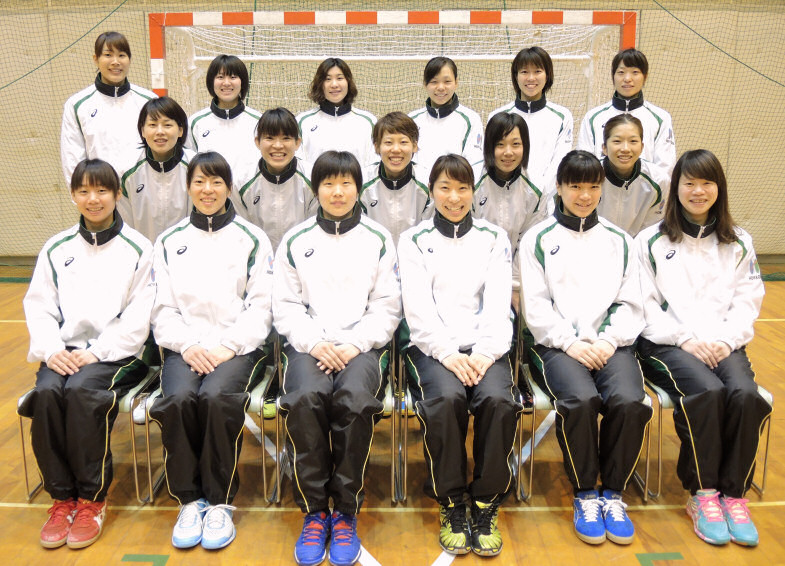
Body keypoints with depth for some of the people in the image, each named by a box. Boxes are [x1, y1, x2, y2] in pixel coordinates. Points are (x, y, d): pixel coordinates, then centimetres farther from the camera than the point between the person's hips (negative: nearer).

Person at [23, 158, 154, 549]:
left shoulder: (137, 249, 2)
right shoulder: (56, 248, 14)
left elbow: (137, 318, -4)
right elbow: (39, 307, 10)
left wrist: (96, 353, -14)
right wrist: (51, 350, -8)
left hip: (117, 353, -3)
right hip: (65, 351, 3)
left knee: (82, 391, -31)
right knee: (46, 392, -27)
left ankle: (92, 499, -15)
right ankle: (61, 497, -11)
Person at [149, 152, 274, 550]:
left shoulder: (252, 239, 9)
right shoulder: (169, 242, 16)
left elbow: (260, 307, 1)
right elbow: (162, 309, 9)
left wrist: (227, 347, -12)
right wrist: (188, 345, -8)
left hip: (237, 347, -2)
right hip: (184, 347, 2)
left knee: (216, 397, -32)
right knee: (179, 398, -29)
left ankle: (220, 502, -14)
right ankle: (189, 500, -11)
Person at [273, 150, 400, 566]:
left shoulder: (378, 240, 12)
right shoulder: (295, 241, 14)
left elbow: (387, 308, 7)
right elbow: (285, 306, 8)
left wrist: (354, 345, -9)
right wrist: (315, 343, -9)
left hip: (362, 344, 0)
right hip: (308, 343, 1)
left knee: (355, 399, -32)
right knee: (303, 399, -31)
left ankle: (346, 512, -14)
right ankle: (314, 511, -14)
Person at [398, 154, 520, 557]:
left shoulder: (494, 238, 16)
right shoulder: (414, 241, 11)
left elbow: (498, 302, 5)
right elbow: (417, 306, 0)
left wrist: (484, 353, -12)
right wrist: (448, 354, -15)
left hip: (483, 345, 1)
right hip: (433, 346, -1)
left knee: (498, 399, -29)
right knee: (446, 398, -32)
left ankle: (487, 504, -10)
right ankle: (450, 504, -12)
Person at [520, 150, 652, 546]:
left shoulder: (619, 241, 18)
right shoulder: (538, 239, 9)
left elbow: (630, 304, 12)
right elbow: (536, 305, 0)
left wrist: (609, 342, -6)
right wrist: (572, 343, -12)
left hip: (611, 344, 3)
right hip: (556, 344, -2)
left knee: (629, 402, -27)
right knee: (581, 400, -31)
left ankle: (613, 492, -3)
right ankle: (584, 494, -7)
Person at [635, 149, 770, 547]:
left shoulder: (738, 243, 16)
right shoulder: (651, 241, 7)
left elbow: (747, 302, 9)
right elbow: (645, 304, 0)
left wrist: (724, 340, -9)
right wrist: (684, 339, -12)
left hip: (724, 344, 3)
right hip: (667, 343, -2)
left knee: (746, 394, -28)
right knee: (708, 391, -31)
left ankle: (734, 493, -11)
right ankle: (702, 493, -15)